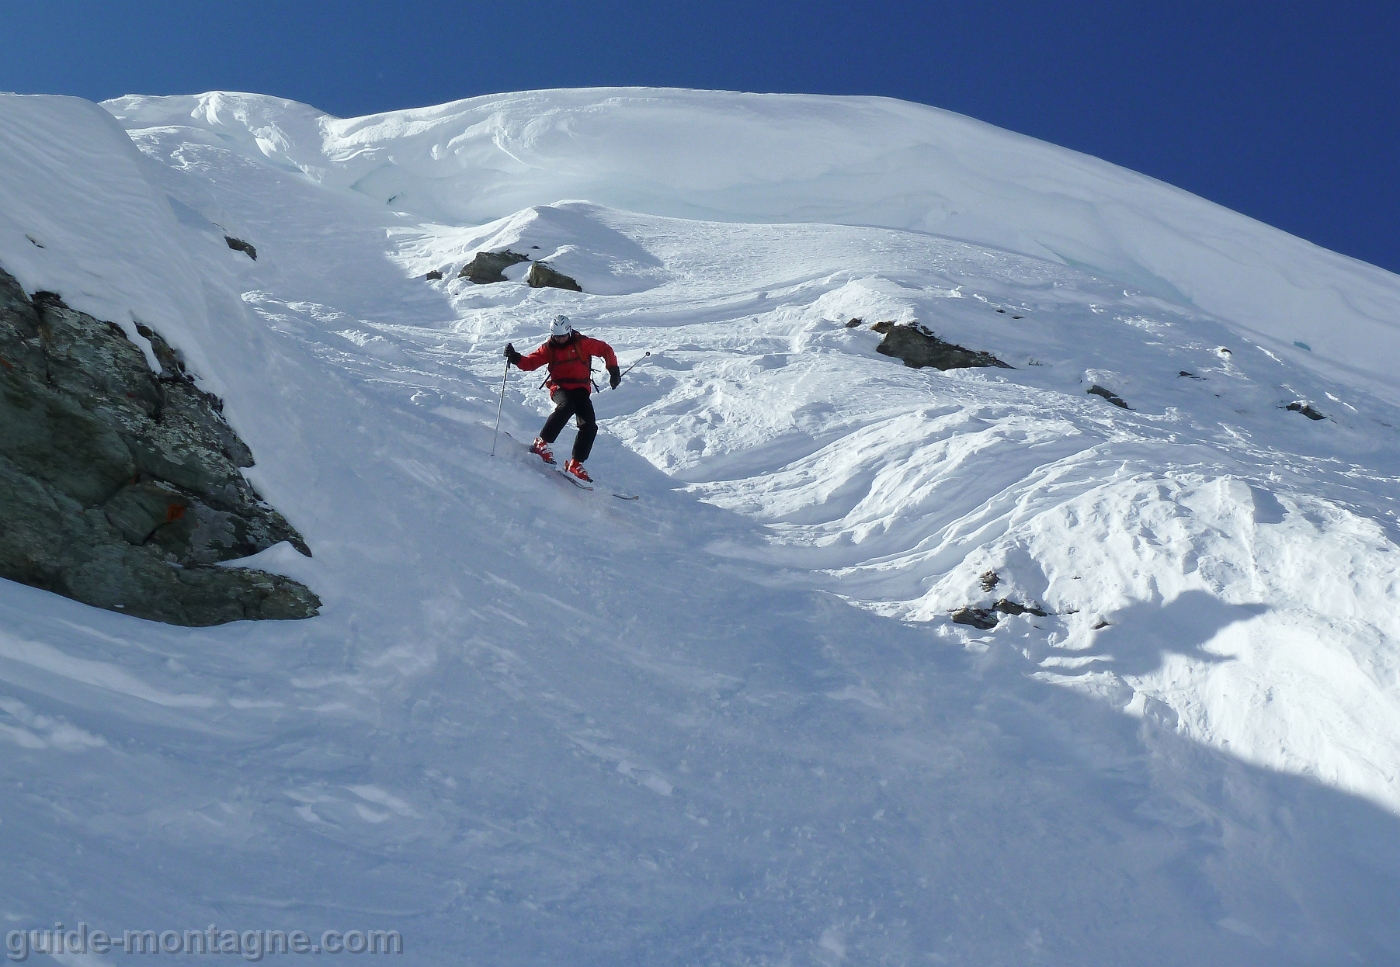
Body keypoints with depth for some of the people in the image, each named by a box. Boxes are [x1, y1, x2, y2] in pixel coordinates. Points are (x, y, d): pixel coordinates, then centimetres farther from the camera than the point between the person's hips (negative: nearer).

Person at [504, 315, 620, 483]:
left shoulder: (582, 343, 1)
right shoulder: (548, 348, 4)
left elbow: (605, 349, 6)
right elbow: (530, 362, -1)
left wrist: (613, 370, -3)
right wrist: (516, 358, -21)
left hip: (580, 388, 2)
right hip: (560, 387, -2)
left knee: (590, 426, -15)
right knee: (567, 406, -37)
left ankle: (575, 464, -8)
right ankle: (542, 444, -31)